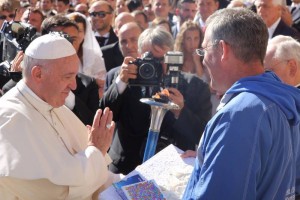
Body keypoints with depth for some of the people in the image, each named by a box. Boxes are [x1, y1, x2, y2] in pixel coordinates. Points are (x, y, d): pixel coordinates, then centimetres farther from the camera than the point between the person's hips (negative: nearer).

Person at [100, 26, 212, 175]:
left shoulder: (195, 86, 1)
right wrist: (121, 82, -14)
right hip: (127, 169, 1)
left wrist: (180, 112, -18)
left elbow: (204, 137, -3)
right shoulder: (125, 79, 5)